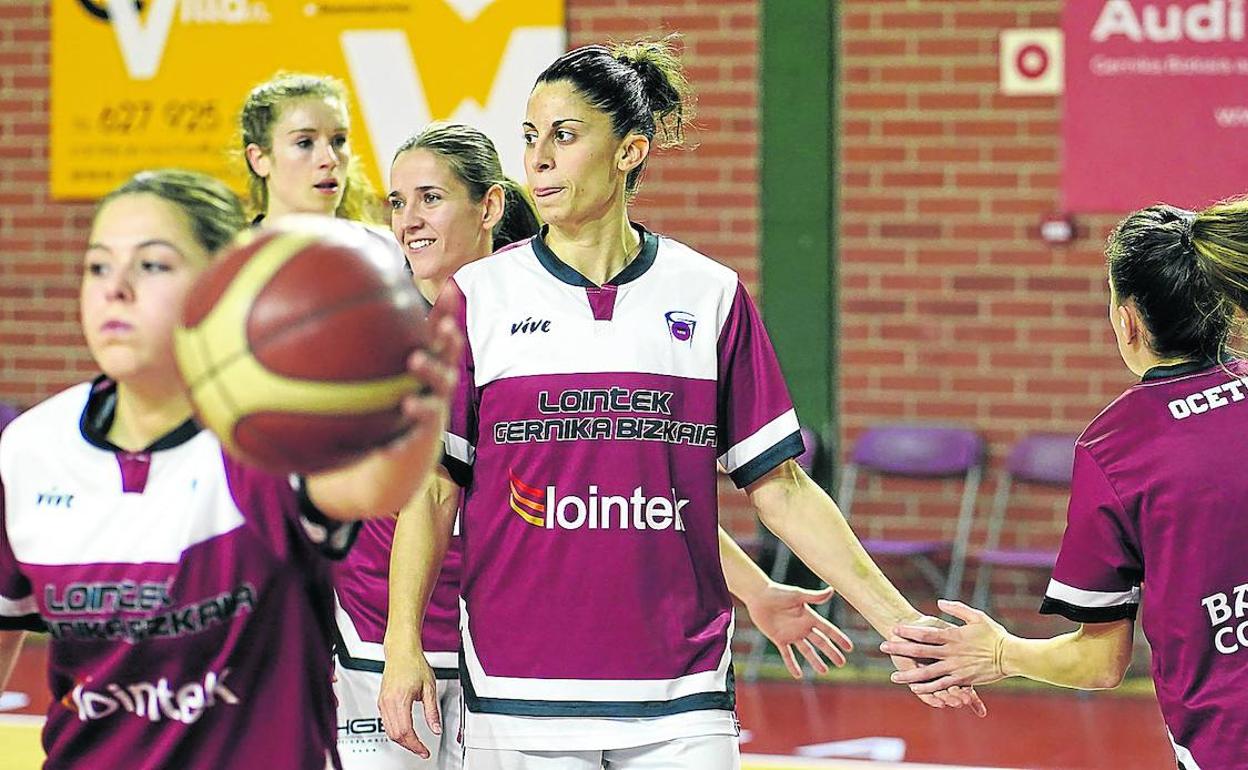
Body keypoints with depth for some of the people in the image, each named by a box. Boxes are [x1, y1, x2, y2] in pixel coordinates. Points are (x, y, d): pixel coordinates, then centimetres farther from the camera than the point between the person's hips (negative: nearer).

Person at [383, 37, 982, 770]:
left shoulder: (712, 296, 6)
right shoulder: (476, 296, 4)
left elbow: (780, 487, 9)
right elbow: (431, 489, 4)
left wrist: (903, 625, 4)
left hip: (680, 694, 0)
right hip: (522, 695, 0)